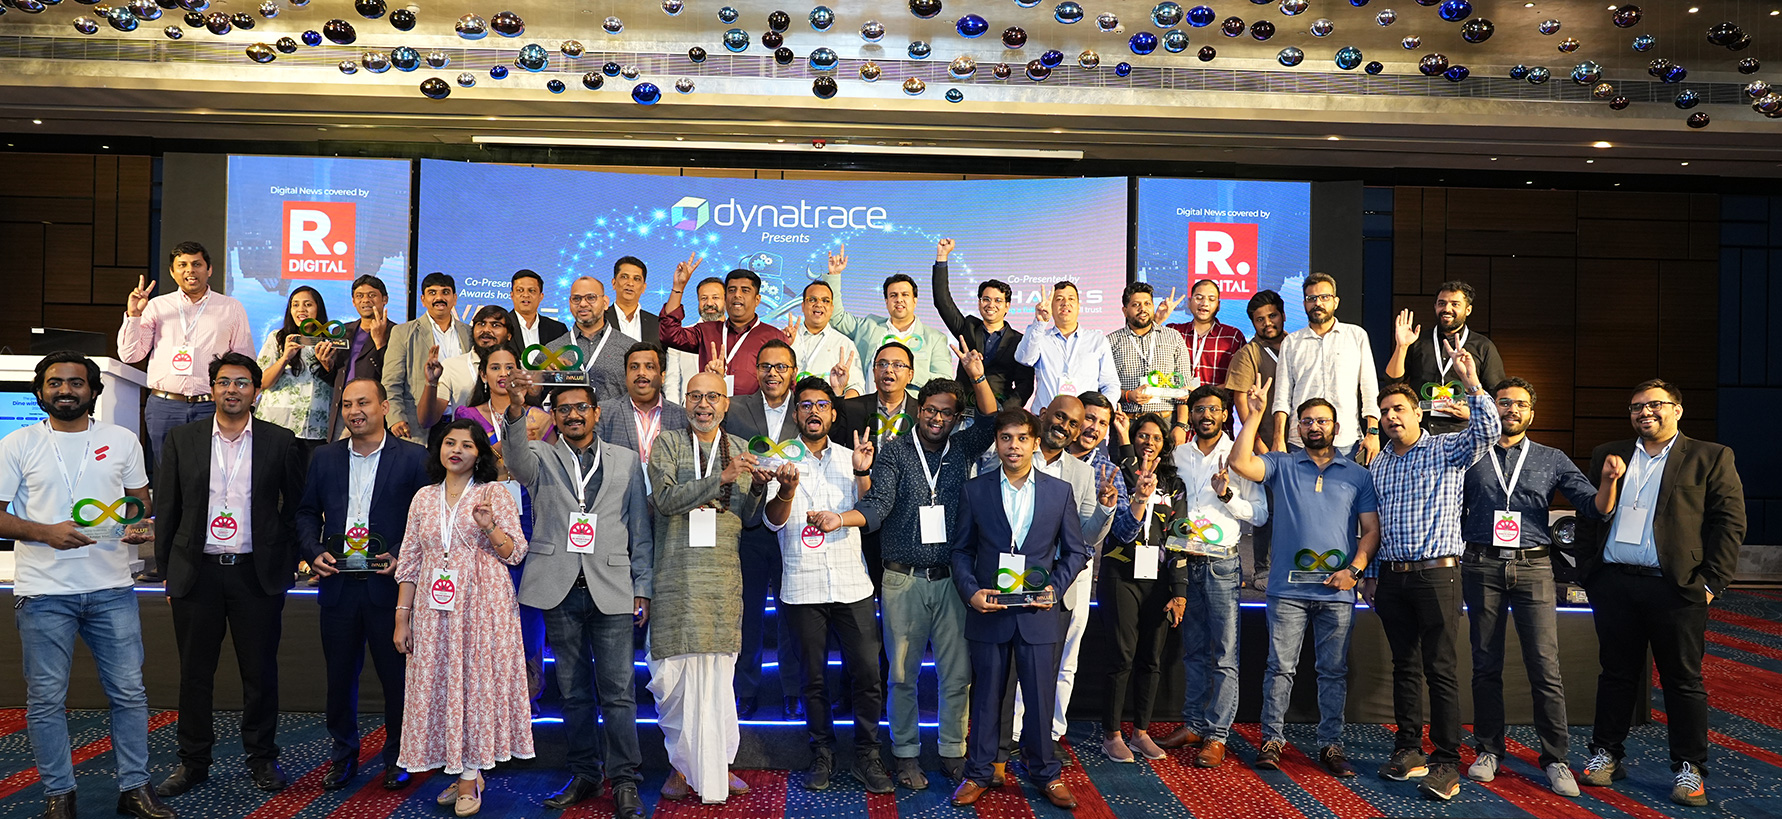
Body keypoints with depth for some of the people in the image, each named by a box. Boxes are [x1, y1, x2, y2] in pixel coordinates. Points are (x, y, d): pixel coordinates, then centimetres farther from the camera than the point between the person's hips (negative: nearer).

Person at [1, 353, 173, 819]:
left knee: (129, 692, 4)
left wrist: (139, 524, -6)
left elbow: (140, 499, 16)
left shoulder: (122, 440, 8)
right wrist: (46, 532, -16)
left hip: (112, 588, 1)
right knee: (46, 698, 6)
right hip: (43, 591, -1)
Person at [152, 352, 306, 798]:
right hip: (196, 572, 1)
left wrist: (287, 564, 2)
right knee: (194, 672, 9)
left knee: (260, 671, 6)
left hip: (257, 573, -1)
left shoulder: (280, 441, 2)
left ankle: (262, 758, 20)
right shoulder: (182, 439, 5)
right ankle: (193, 761, 23)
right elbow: (166, 508, 8)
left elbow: (296, 507, 6)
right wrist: (167, 568, 5)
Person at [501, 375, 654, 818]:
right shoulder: (541, 457, 9)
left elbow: (640, 530, 10)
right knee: (574, 691, 10)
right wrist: (515, 409, -35)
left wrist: (643, 589, 5)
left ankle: (625, 782, 6)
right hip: (560, 590, 1)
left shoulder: (627, 461, 11)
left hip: (611, 590, -1)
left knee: (617, 691, -3)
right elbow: (517, 458, -17)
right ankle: (584, 776, 22)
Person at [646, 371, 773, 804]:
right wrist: (721, 477, -17)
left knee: (717, 673, -1)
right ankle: (681, 763, 17)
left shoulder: (740, 449, 14)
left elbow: (746, 517, 13)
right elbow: (665, 499, -10)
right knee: (671, 674, -1)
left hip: (723, 577, 1)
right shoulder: (667, 444, 6)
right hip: (676, 577, -1)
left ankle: (716, 766, 12)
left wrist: (757, 487, -7)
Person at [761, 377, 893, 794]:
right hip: (802, 586, -1)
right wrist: (787, 489, -26)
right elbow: (774, 520, -6)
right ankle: (822, 754, 23)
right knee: (813, 676, 8)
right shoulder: (780, 458, 3)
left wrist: (862, 473, -11)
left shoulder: (848, 457, 10)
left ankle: (866, 755, 12)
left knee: (868, 673, -2)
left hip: (852, 584, 1)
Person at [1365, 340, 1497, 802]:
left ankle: (1446, 763, -1)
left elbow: (1487, 432, -19)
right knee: (1404, 666, 10)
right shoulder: (1378, 465, 15)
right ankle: (1409, 751, 18)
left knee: (1440, 669, -5)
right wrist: (1369, 575, 15)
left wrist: (1471, 383, -27)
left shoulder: (1446, 451, 1)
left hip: (1436, 573, -5)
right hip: (1392, 577, 5)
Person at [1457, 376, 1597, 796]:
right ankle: (1489, 750, 17)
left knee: (1545, 667, -4)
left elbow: (1592, 504, 4)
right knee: (1486, 664, 6)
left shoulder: (1552, 460, 12)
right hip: (1482, 567, 0)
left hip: (1533, 567, 0)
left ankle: (1555, 759, 5)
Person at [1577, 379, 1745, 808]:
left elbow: (1730, 523, -2)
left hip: (1676, 587, -3)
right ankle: (1607, 754, 21)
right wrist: (1586, 573, 5)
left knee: (1683, 680, 5)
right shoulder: (1607, 456, 13)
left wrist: (1711, 582, -8)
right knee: (1616, 674, 11)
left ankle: (1689, 768, 15)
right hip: (1614, 584, 3)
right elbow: (1587, 517, 14)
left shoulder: (1710, 458, 4)